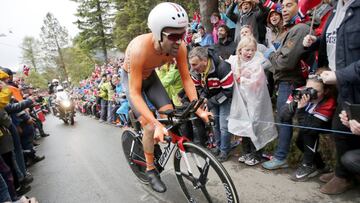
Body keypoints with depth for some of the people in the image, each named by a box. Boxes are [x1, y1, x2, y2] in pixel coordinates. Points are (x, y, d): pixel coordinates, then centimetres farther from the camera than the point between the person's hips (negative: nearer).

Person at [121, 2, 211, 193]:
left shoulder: (179, 46, -28)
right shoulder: (140, 48, -41)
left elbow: (186, 78, -17)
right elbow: (135, 93, -38)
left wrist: (198, 109, -25)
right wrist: (156, 124, -45)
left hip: (150, 76, 4)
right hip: (131, 78, -4)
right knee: (149, 126, -12)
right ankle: (150, 170, 9)